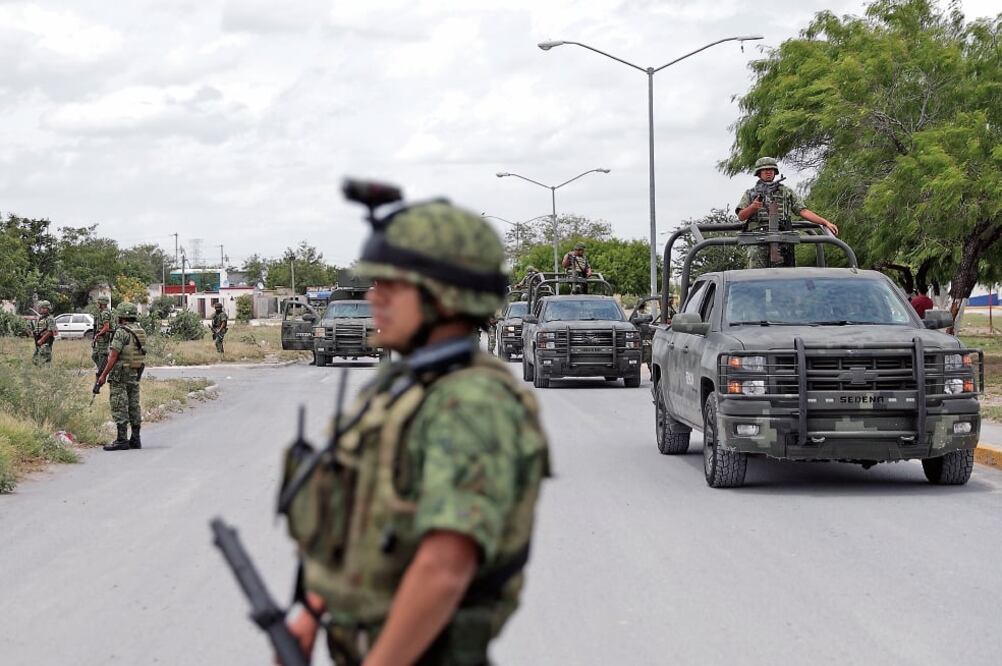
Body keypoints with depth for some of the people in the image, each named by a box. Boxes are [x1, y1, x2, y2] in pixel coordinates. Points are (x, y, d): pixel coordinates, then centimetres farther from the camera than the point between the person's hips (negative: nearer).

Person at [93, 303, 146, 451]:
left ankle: (122, 440, -8)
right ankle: (135, 439, 12)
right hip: (135, 375, 8)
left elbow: (113, 356, -19)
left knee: (119, 407, -6)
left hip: (119, 374, -8)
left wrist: (103, 376, -16)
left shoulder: (121, 332, -16)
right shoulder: (141, 331, 9)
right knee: (134, 406, 10)